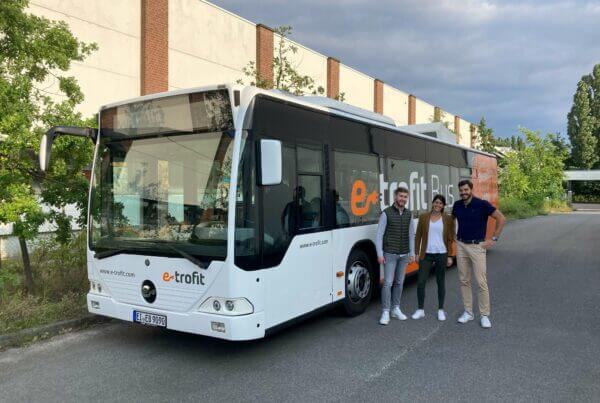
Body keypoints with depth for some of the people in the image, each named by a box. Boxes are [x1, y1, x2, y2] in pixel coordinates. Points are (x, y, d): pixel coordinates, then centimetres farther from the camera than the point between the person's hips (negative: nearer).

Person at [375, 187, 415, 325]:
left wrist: (412, 253, 10)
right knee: (388, 282, -6)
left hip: (404, 255, 5)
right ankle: (385, 312, 0)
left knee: (399, 282, 11)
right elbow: (379, 235, -8)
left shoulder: (408, 214, 7)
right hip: (390, 254, -5)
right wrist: (380, 254, -13)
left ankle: (396, 309, 21)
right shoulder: (386, 213, -8)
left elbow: (411, 235, 13)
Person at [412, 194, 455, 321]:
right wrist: (417, 253, 2)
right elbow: (418, 236, 6)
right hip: (426, 254, 1)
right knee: (420, 282, -2)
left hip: (441, 254, -1)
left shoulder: (448, 219, 1)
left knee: (441, 282, 9)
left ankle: (441, 310, 22)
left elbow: (450, 239, 2)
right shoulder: (423, 217, 3)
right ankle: (421, 310, 12)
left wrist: (450, 256, -2)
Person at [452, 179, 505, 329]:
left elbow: (501, 218, -8)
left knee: (481, 282, -4)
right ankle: (468, 312, 19)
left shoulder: (482, 204, -11)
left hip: (477, 246, -5)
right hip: (461, 246, 5)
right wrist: (454, 235, 13)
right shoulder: (457, 205, 4)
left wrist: (494, 239, -8)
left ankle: (485, 315, 6)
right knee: (464, 281, 9)